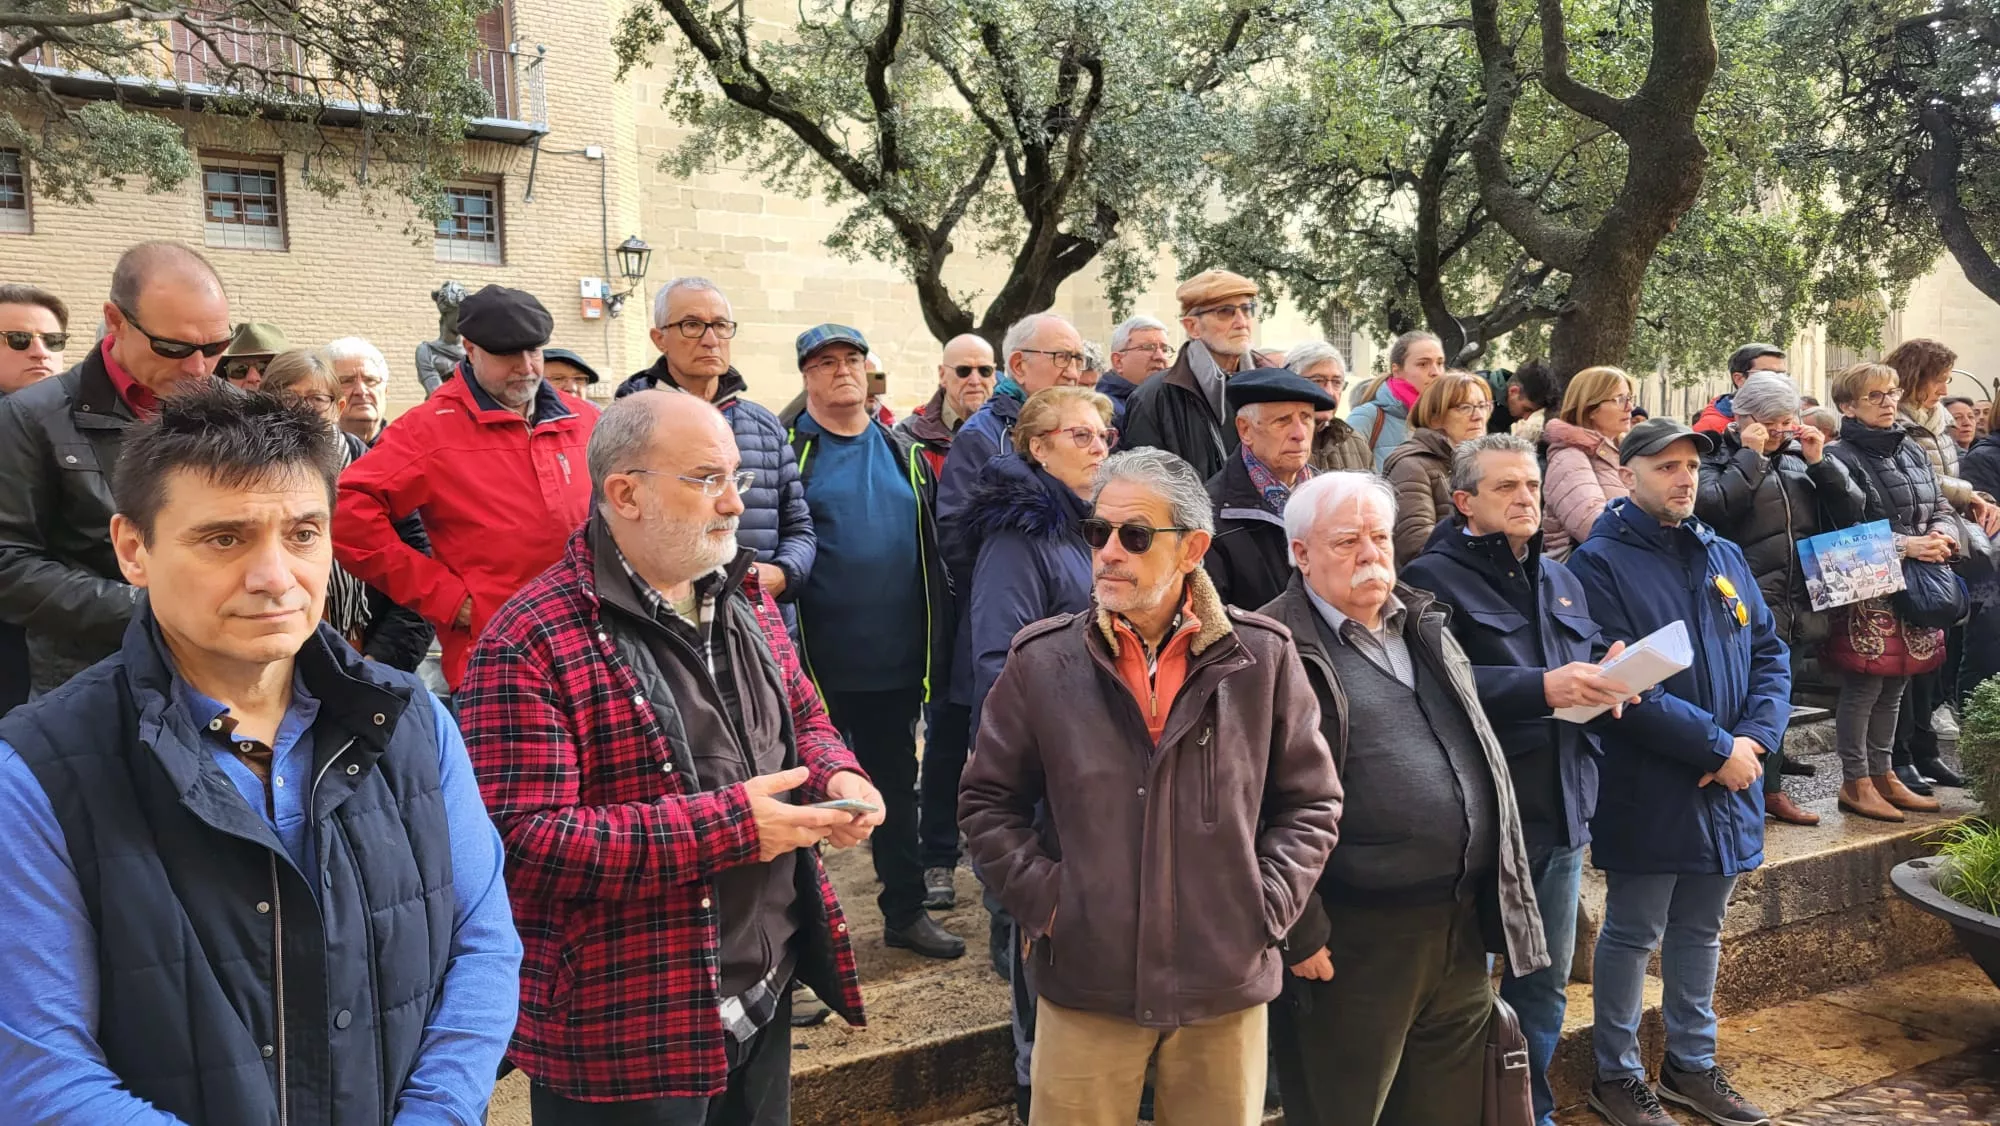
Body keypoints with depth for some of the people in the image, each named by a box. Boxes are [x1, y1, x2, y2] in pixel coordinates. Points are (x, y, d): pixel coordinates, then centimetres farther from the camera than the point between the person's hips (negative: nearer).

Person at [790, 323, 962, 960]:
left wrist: (936, 644, 8)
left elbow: (934, 551, 13)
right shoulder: (788, 450, -3)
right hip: (817, 665, -4)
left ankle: (906, 911, 30)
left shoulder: (904, 453, 11)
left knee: (896, 788, 16)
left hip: (895, 663, 4)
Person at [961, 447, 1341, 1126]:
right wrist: (1044, 901, -5)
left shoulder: (1262, 658, -3)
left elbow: (1311, 801, 5)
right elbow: (988, 799, 4)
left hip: (1227, 986, 1)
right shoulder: (1041, 661, -4)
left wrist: (1263, 910, -4)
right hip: (1084, 983, 0)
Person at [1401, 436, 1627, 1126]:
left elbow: (1591, 656, 18)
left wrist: (1608, 678, -5)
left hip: (1563, 807, 7)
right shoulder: (1435, 578, -8)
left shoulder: (1561, 582, 17)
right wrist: (1542, 687, -28)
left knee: (1547, 976, 19)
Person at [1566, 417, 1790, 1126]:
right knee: (1633, 933, 6)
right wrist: (1717, 746, -17)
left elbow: (1770, 652, 8)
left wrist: (1756, 737, -9)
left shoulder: (1724, 556, 11)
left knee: (1701, 930, 18)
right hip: (1646, 791, -6)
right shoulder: (1601, 563, -12)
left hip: (1728, 784, 6)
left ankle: (1692, 1065, 34)